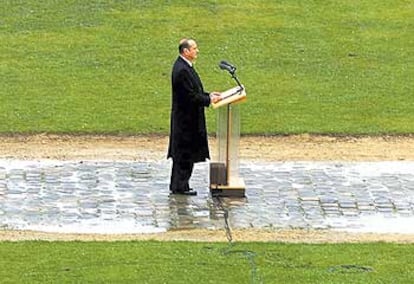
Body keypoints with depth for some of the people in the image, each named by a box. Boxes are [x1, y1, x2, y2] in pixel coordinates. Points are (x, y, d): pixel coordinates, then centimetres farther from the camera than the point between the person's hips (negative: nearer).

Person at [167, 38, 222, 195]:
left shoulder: (184, 67, 11)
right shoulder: (181, 70, -22)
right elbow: (190, 96, -22)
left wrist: (208, 95, 8)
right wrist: (209, 100, -14)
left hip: (186, 118, 11)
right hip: (186, 118, -11)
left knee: (182, 153, 15)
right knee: (185, 153, -3)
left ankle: (177, 185, 21)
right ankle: (180, 186, 3)